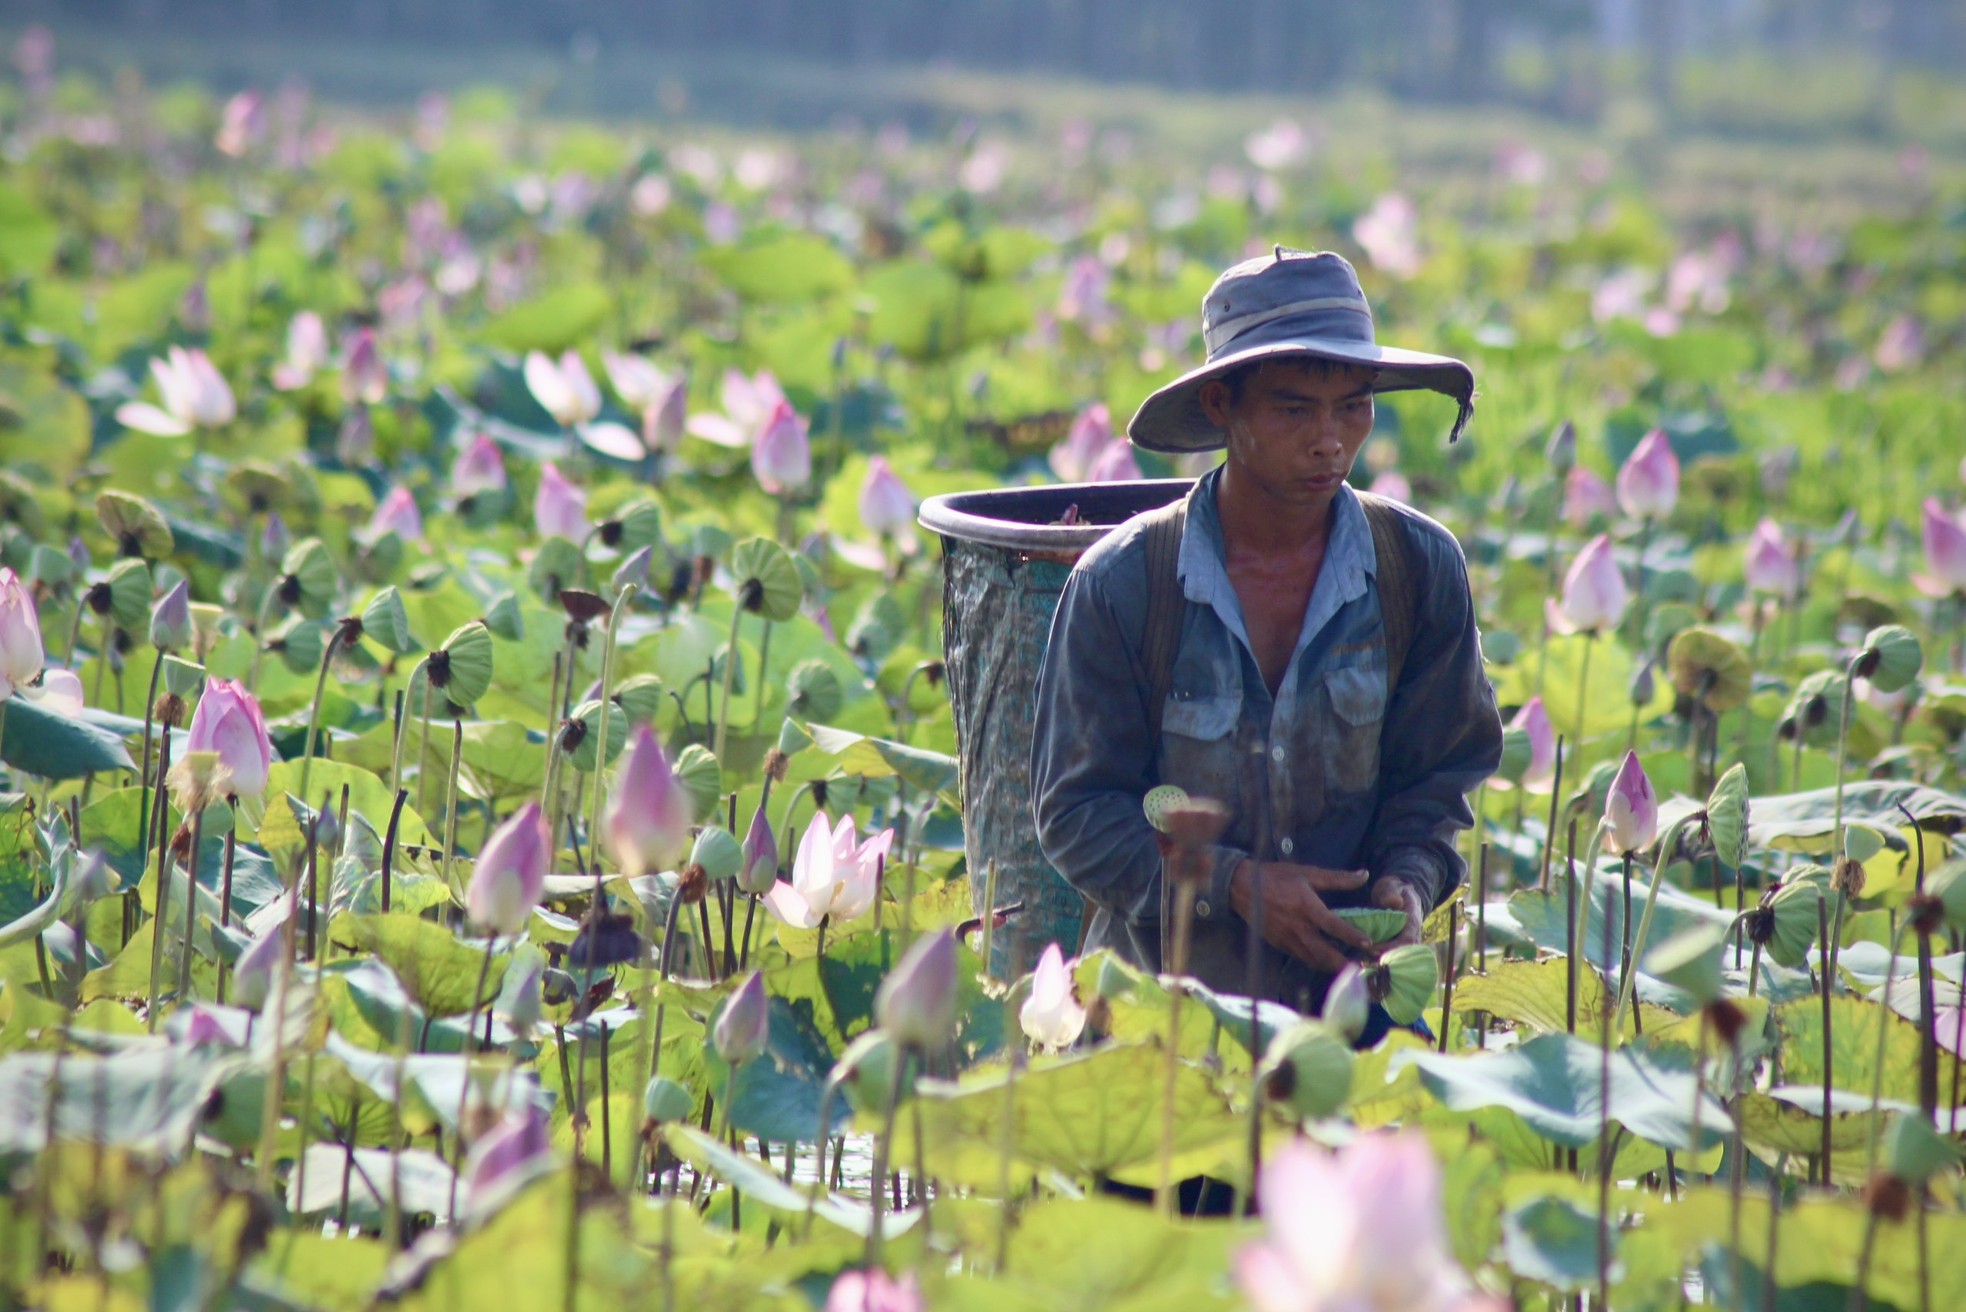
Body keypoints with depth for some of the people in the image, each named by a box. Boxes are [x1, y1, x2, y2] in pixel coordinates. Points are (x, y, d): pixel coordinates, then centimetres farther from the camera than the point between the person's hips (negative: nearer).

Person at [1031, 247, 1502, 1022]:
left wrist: (1409, 878, -8)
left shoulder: (1422, 567, 1)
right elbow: (1074, 809, -2)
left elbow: (1440, 771, 12)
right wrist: (1227, 884, -14)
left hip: (1350, 989, 1)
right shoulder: (1121, 582, -6)